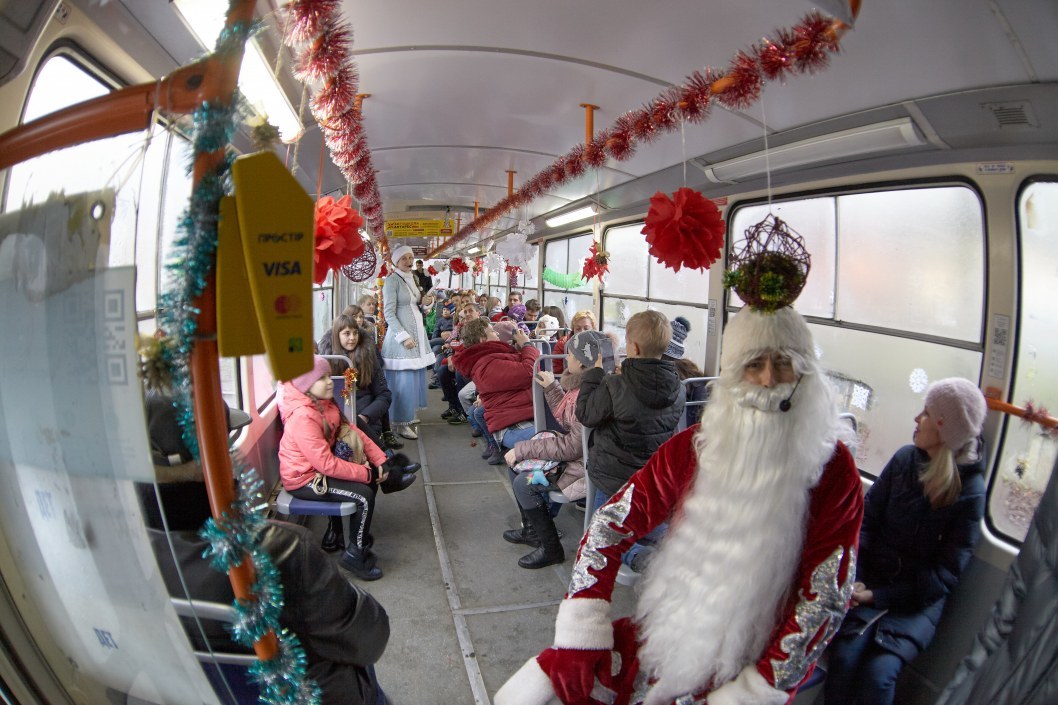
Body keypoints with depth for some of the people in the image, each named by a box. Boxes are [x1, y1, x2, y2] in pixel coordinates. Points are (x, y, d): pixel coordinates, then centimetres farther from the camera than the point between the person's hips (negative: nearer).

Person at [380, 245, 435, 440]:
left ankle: (408, 415, 23)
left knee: (415, 376, 11)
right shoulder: (392, 280, -9)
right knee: (403, 379, -6)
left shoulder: (411, 279, 15)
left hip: (416, 332, 8)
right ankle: (401, 423, 2)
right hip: (401, 333, -8)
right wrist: (404, 337, -20)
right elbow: (389, 313, -15)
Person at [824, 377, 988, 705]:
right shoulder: (906, 459, 1)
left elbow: (945, 575, -8)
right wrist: (852, 577, -13)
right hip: (874, 580, 2)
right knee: (844, 655, -23)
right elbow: (867, 519, 1)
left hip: (917, 603, -2)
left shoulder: (970, 493, -7)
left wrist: (879, 596, -15)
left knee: (878, 671, -24)